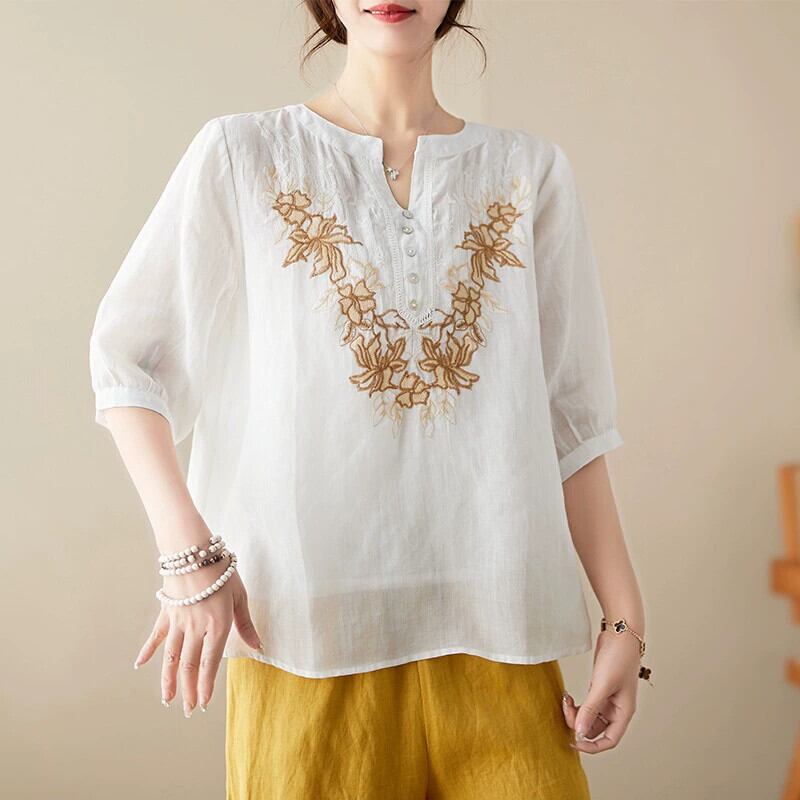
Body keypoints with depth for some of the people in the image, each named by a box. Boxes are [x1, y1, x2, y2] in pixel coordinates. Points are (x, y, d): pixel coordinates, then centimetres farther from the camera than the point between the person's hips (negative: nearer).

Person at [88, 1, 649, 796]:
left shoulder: (533, 171, 7)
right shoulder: (241, 154, 1)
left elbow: (570, 418, 6)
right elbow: (125, 358, 1)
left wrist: (625, 616, 1)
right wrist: (189, 554, -9)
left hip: (495, 617, 2)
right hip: (307, 620, -1)